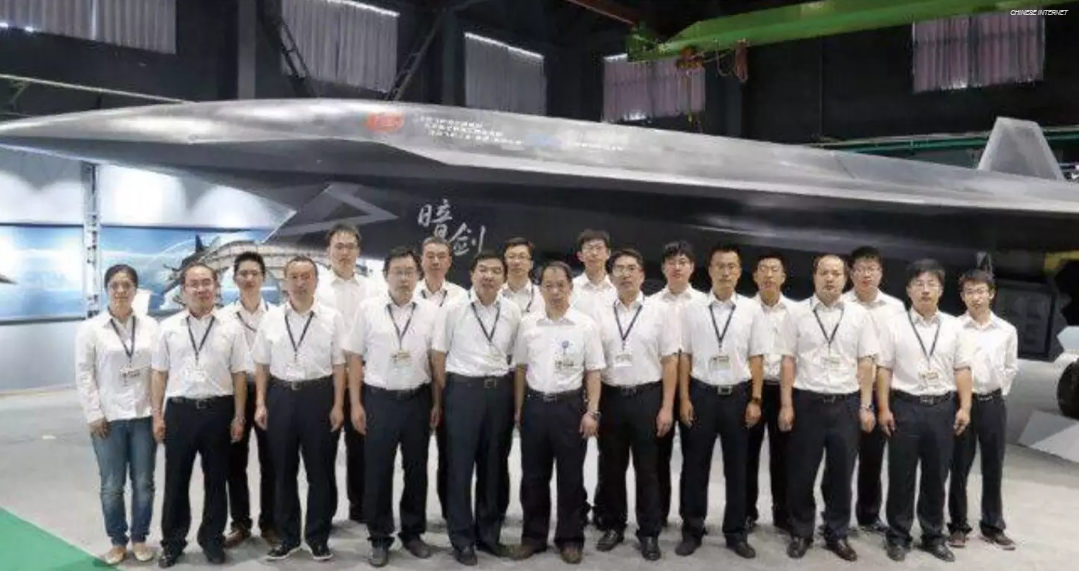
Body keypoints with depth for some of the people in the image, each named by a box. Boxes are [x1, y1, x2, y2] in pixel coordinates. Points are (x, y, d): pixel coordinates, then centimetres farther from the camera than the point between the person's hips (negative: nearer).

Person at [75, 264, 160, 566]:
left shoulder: (150, 325, 3)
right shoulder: (90, 328, -1)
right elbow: (83, 374, -2)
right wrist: (94, 414, -7)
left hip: (144, 415, 1)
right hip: (108, 418, -1)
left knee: (143, 483, 8)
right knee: (112, 486, 6)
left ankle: (139, 538, 24)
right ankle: (117, 541, 22)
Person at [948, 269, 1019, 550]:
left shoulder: (1007, 331, 3)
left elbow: (1011, 368, 14)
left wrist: (999, 392, 7)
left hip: (993, 403, 3)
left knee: (993, 469, 11)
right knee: (959, 468, 6)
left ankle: (993, 526, 24)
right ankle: (958, 526, 18)